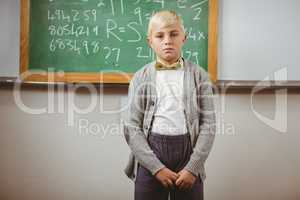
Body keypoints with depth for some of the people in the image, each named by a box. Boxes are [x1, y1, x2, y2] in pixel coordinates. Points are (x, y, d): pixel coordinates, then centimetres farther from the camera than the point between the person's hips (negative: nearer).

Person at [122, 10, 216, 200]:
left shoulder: (199, 75, 2)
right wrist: (157, 167, -11)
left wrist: (193, 167, -10)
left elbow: (209, 124, -1)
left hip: (188, 151, 0)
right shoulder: (140, 77, 1)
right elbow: (131, 127, -4)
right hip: (150, 152, 0)